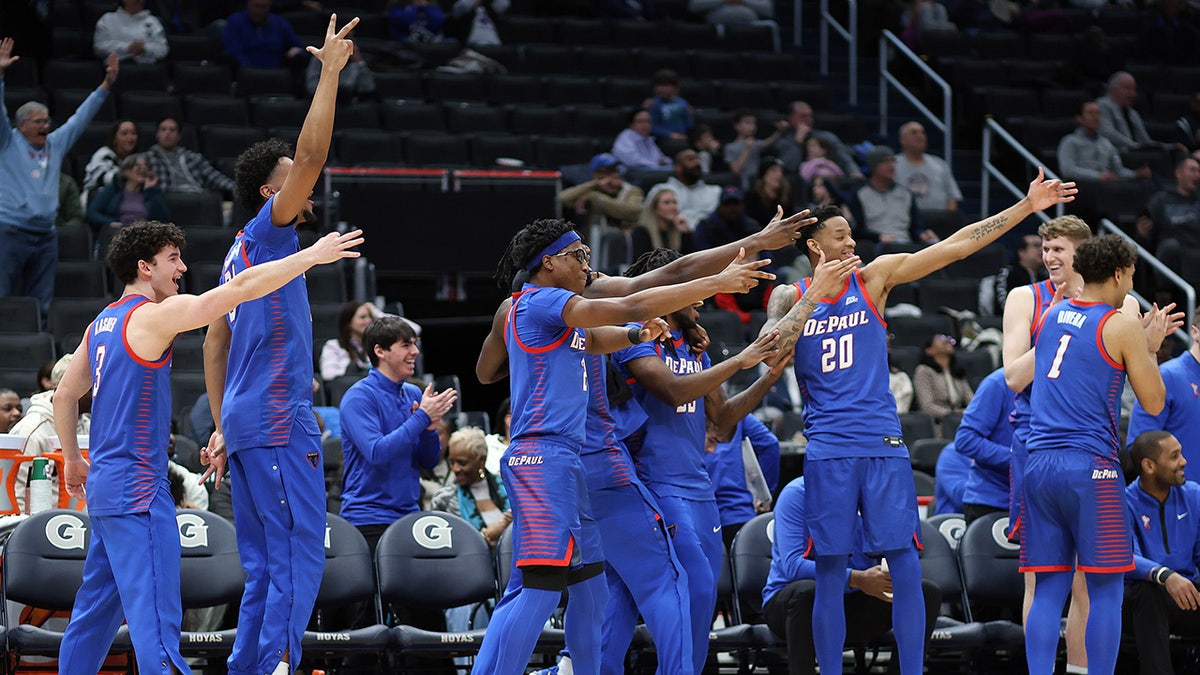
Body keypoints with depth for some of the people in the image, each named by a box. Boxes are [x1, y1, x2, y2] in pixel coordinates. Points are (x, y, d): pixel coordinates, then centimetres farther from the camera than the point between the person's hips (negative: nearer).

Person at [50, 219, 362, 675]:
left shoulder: (102, 324, 13)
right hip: (138, 488, -9)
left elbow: (65, 395, 21)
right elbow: (240, 288, -17)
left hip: (104, 483, 9)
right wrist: (313, 256, -12)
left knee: (98, 604, 17)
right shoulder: (153, 315, -13)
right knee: (154, 614, -14)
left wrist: (72, 459, 31)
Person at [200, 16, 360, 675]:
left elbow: (214, 344, 22)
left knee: (266, 568, 10)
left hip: (246, 423, 9)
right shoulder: (267, 232, -4)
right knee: (300, 557, -11)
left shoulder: (240, 253, 21)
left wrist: (221, 425, 22)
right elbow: (311, 155, -16)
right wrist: (330, 72, -13)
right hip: (278, 422, -9)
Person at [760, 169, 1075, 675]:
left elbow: (956, 246, 4)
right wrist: (817, 294, -13)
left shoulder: (872, 278, 7)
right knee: (831, 573, 1)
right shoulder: (789, 297, 8)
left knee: (906, 567, -4)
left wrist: (1027, 206, 0)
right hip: (828, 448, -1)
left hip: (883, 444, 1)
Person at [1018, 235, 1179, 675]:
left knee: (1048, 589, 5)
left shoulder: (1052, 315, 14)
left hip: (1040, 465, 6)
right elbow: (1153, 403, 1)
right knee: (1105, 590, -1)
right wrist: (1151, 347, 14)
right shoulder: (1122, 327, -5)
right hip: (1090, 466, -6)